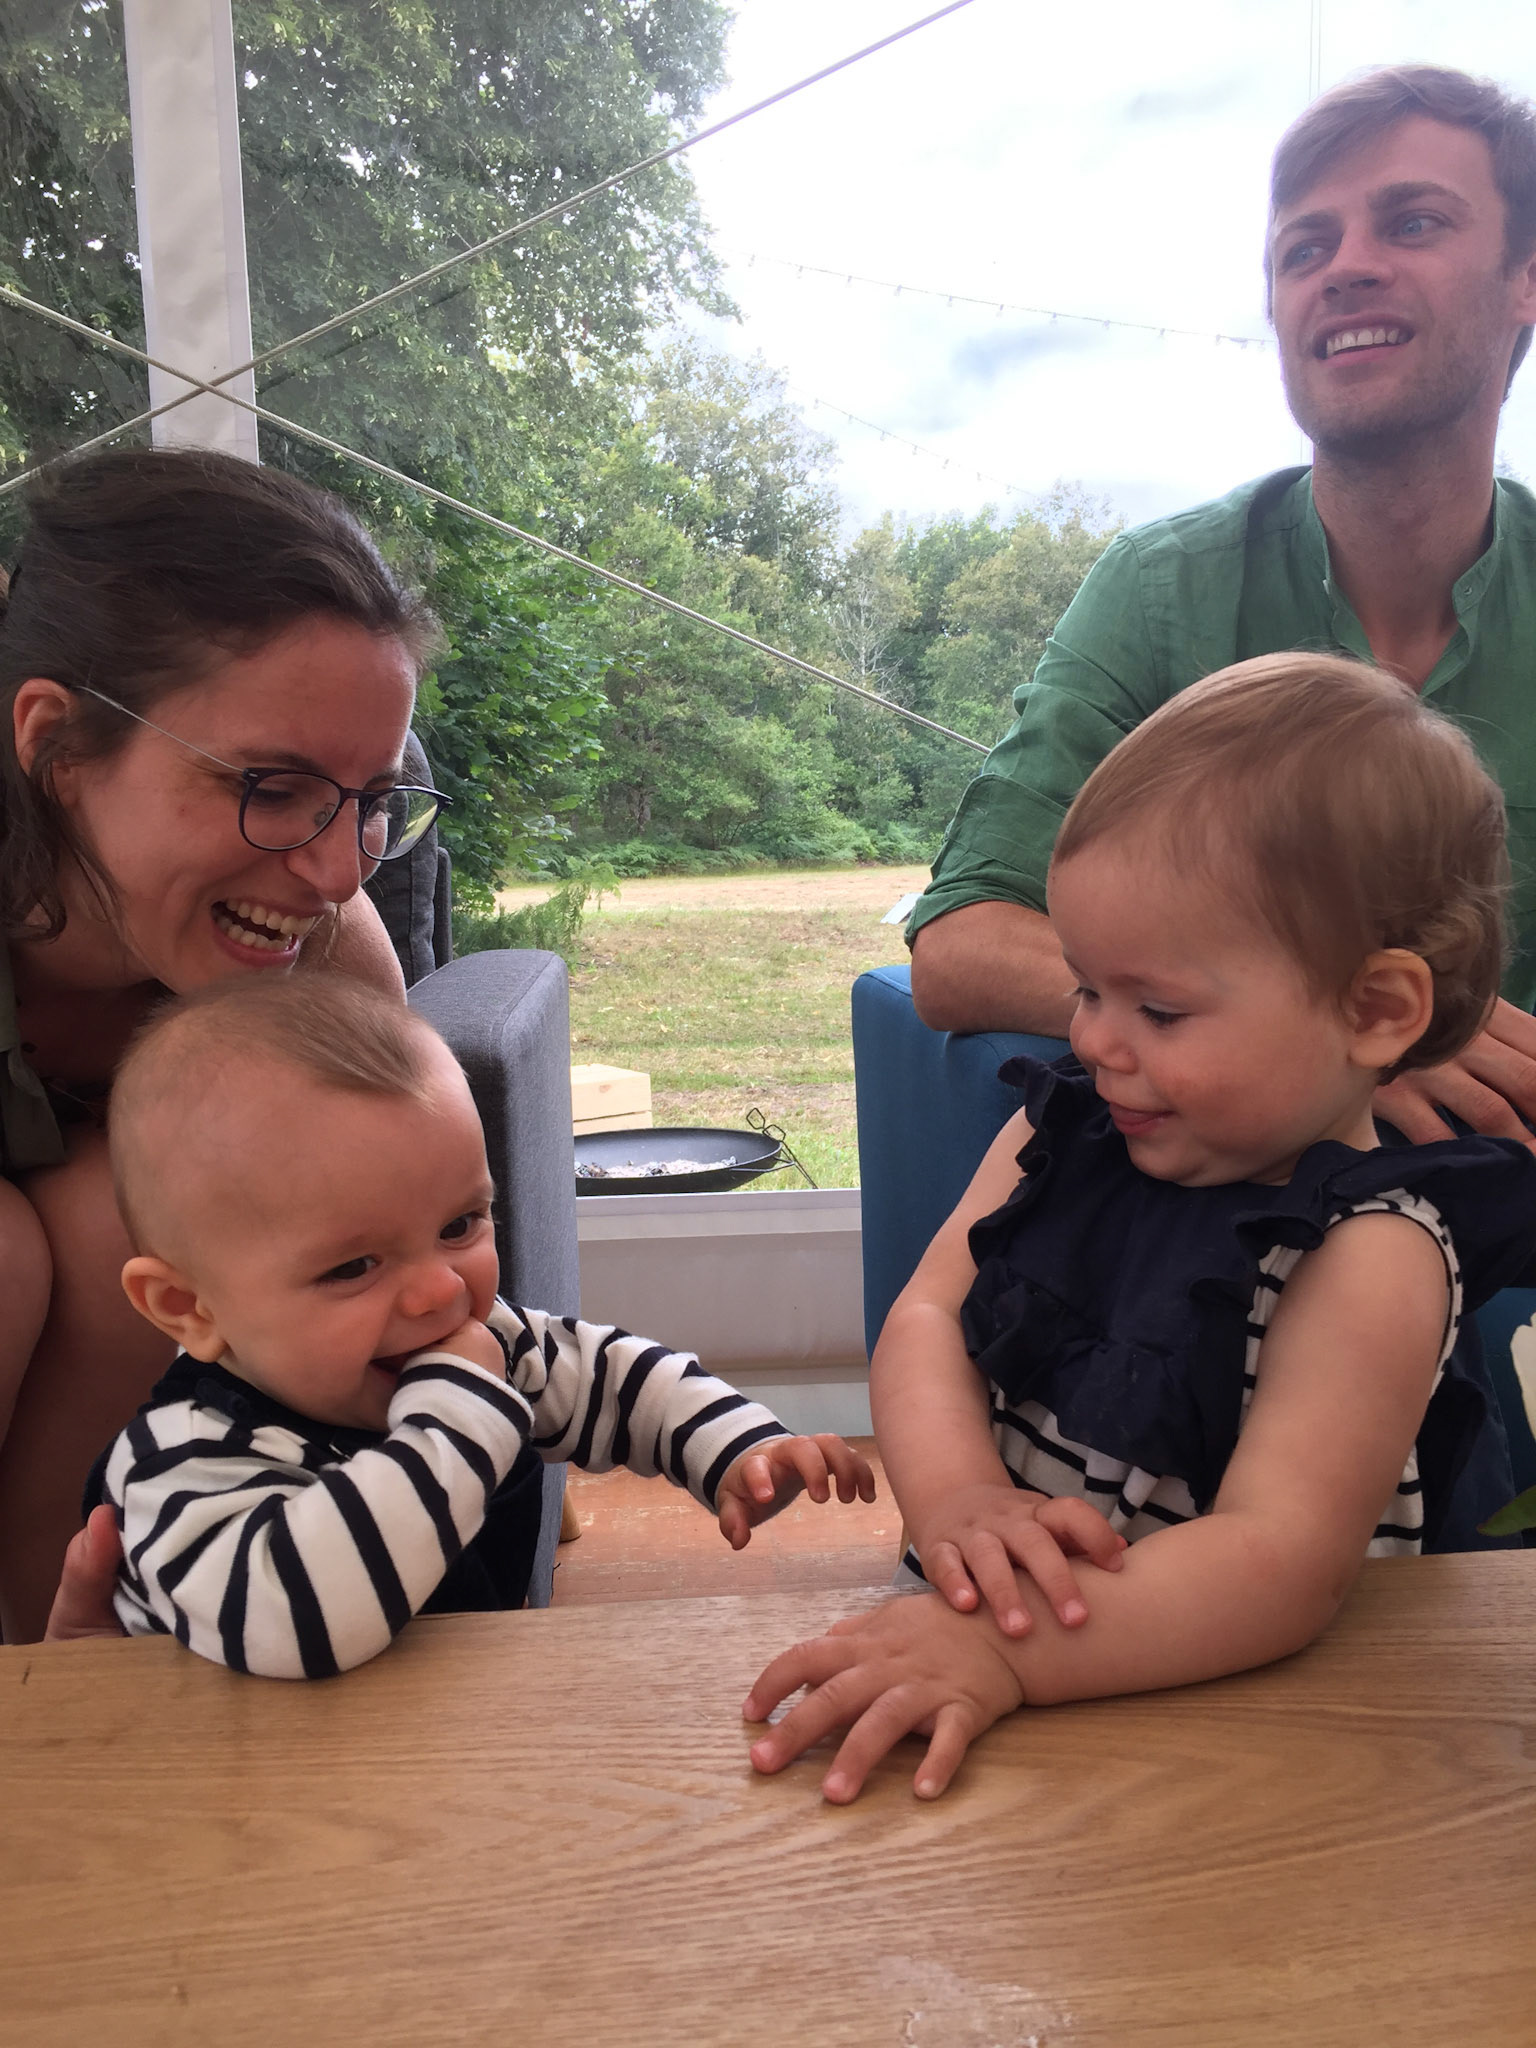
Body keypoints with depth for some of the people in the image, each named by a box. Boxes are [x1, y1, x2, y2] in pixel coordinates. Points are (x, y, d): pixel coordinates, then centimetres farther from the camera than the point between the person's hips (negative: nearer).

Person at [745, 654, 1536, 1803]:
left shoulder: (1367, 1256, -16)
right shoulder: (1066, 1135, 3)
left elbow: (1283, 1558, -23)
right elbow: (929, 1316, -1)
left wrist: (1000, 1651, -35)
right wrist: (958, 1496, -22)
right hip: (997, 1610, 4)